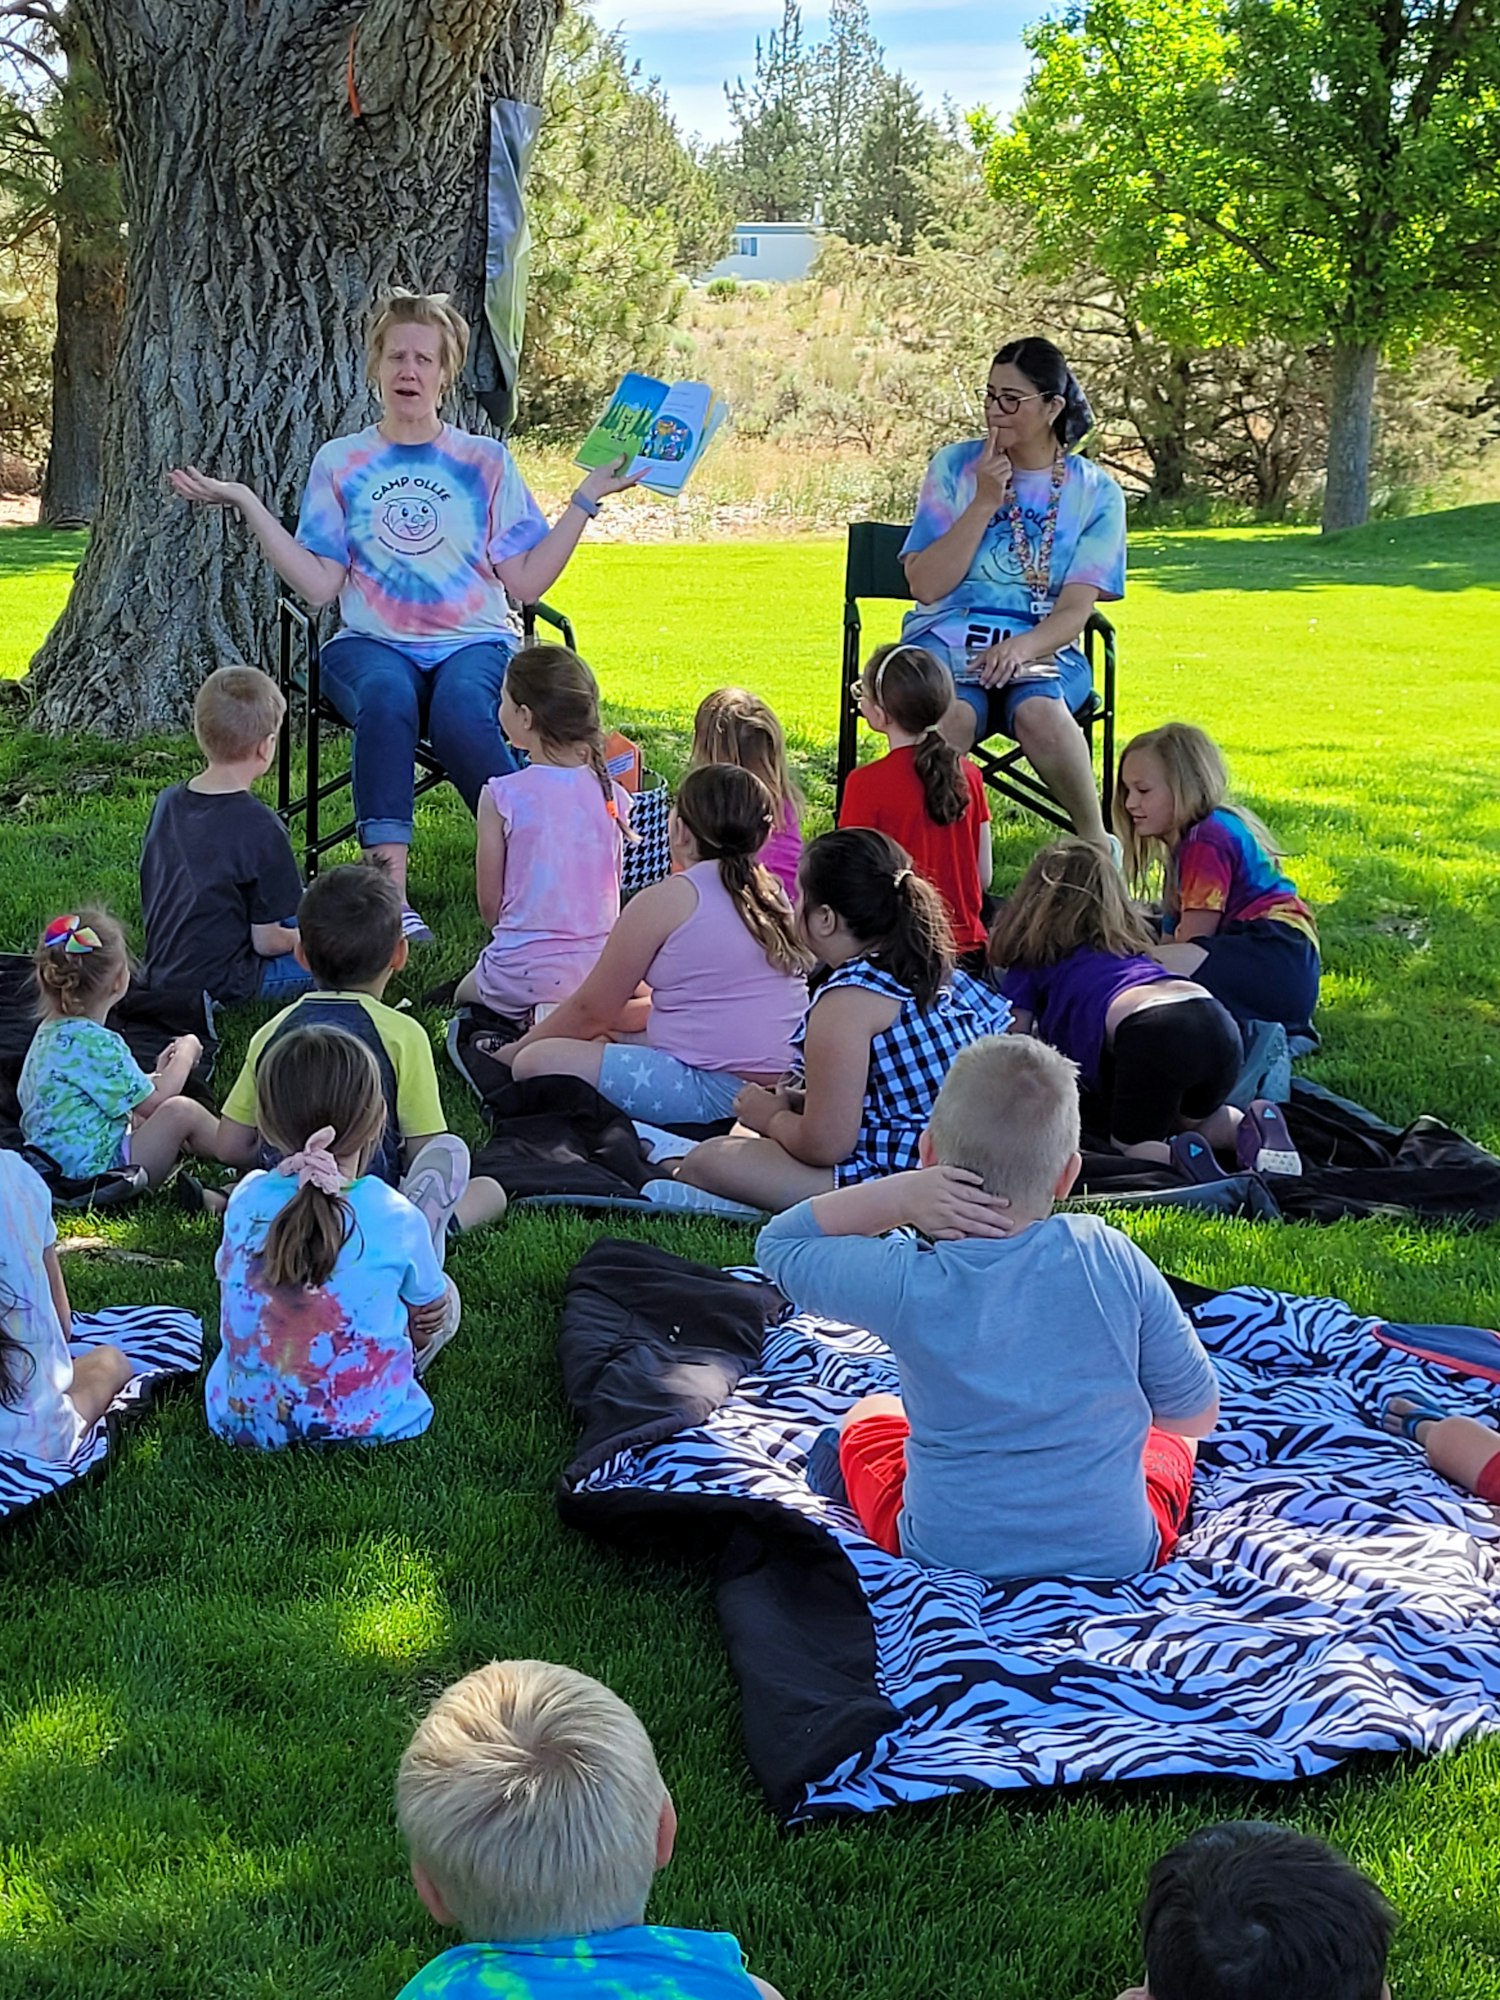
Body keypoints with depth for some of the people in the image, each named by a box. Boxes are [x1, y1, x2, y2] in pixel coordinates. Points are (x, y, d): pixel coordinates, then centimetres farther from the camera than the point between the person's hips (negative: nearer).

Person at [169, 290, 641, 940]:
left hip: (475, 644, 0)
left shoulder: (486, 462, 13)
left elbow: (526, 583, 6)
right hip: (372, 644, 0)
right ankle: (389, 893, -43)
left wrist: (586, 500, 2)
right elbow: (318, 586, 3)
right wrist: (245, 504, -2)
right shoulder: (339, 464, 13)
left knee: (461, 713, -36)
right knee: (386, 698, -37)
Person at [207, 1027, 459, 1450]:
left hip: (243, 1422, 3)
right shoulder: (396, 1218, -15)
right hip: (368, 1426, -3)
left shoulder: (245, 1201, -8)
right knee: (446, 1295, 17)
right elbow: (427, 1320, 1)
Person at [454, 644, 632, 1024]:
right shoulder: (611, 795, -2)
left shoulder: (502, 796, -13)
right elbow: (610, 892, 8)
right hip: (599, 966, 3)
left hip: (523, 971, -3)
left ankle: (526, 1023, -2)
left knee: (466, 994, 30)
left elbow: (489, 903, -4)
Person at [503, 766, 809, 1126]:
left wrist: (517, 1051, 16)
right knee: (605, 1036, 27)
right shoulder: (771, 894, 12)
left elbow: (591, 1009, 0)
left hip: (714, 1091, -9)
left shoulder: (668, 900, -10)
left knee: (536, 1062, -11)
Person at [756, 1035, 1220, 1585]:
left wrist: (898, 1195, -17)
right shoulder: (1111, 1260, -19)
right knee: (1170, 1436, 33)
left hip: (945, 1555, 0)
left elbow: (779, 1242, 0)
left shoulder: (908, 1284, -20)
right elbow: (1196, 1412, -7)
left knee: (870, 1415, 32)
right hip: (1117, 1555, 0)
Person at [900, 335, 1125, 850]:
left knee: (1039, 712, -36)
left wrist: (1022, 647, -23)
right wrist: (984, 503, -8)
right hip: (947, 637, 0)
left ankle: (1096, 840, -16)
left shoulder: (1096, 492, 6)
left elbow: (1075, 609, -3)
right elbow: (926, 586, -1)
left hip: (1042, 648, 0)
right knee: (952, 714, -37)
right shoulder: (954, 466, 7)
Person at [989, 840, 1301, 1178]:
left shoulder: (1029, 959, 22)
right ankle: (1253, 1127, 1)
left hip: (1149, 1032, -6)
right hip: (1217, 1023, 6)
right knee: (1193, 1117, 32)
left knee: (1132, 1145, 12)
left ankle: (1179, 1161, -21)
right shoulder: (1128, 940, 39)